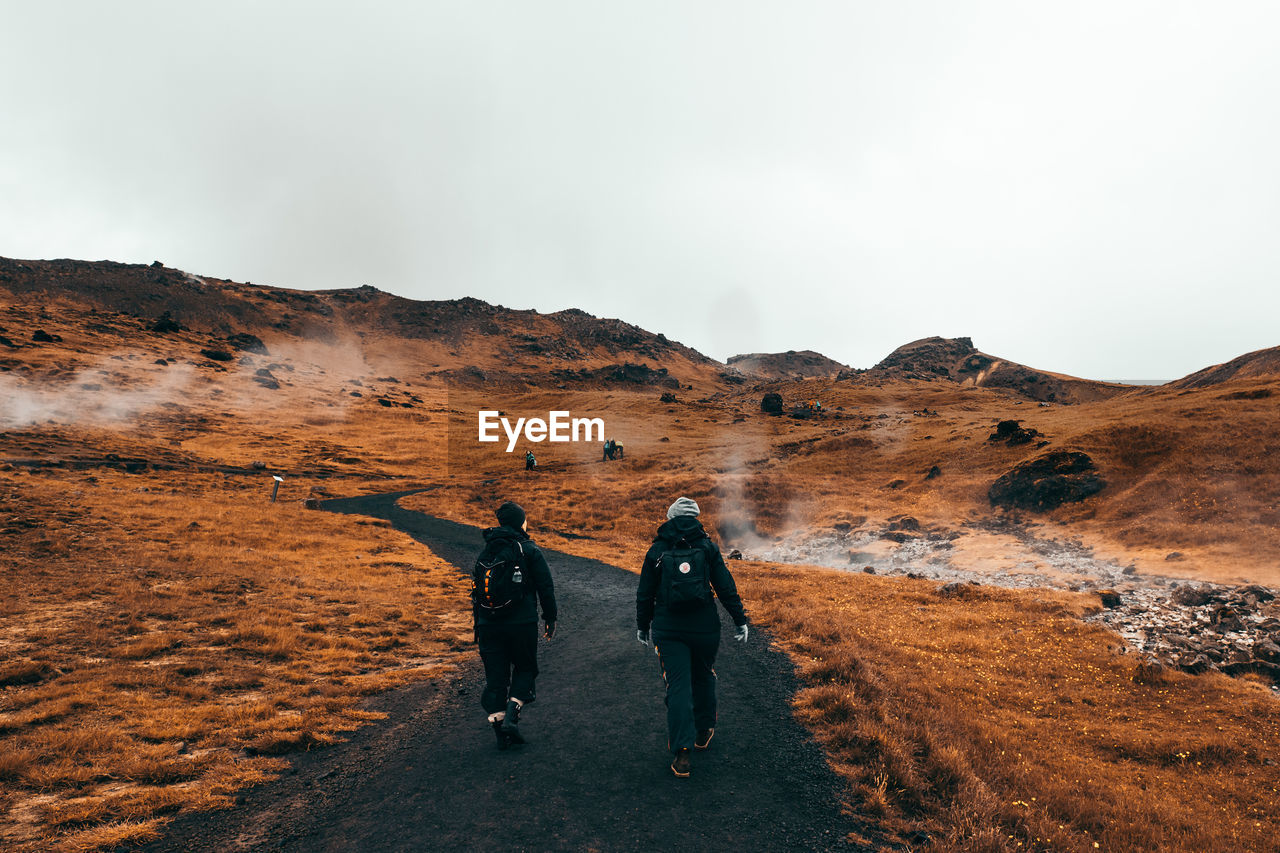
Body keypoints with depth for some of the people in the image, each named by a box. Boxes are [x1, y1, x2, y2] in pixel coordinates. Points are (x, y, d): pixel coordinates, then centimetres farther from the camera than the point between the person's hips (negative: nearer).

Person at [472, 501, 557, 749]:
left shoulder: (486, 551, 10)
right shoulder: (529, 551, -5)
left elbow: (477, 587, 15)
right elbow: (546, 587, -6)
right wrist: (550, 618, 4)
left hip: (489, 625, 4)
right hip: (522, 623, -4)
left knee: (495, 676, 10)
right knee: (525, 670, 15)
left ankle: (501, 733, 13)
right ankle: (511, 717, -2)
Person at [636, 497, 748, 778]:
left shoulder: (657, 551, -1)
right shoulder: (707, 547, -2)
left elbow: (645, 593, 5)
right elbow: (726, 587, -2)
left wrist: (642, 626, 16)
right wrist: (740, 620, 5)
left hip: (668, 631, 0)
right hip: (704, 628, 1)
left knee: (678, 686, 1)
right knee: (703, 678, 21)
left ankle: (681, 752, -5)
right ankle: (704, 731, 37)